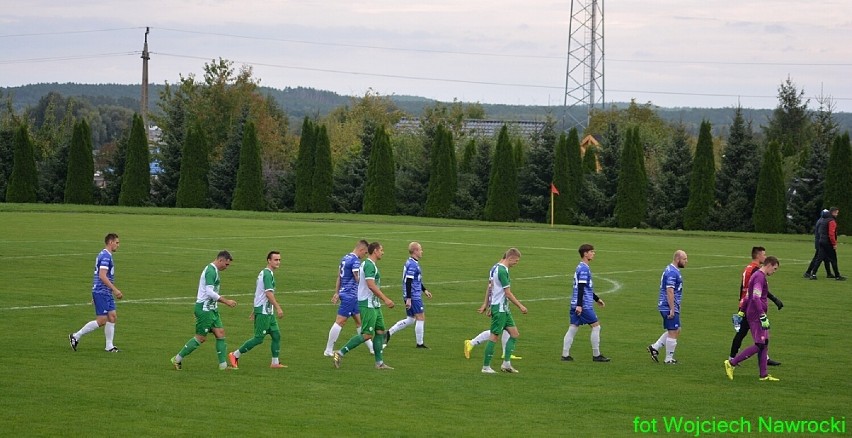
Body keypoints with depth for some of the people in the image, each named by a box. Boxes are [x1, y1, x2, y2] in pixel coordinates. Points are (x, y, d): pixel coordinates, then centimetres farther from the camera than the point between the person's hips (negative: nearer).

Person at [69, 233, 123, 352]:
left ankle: (109, 346, 6)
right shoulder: (105, 256, -15)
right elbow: (102, 276, -23)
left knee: (112, 317, 4)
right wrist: (115, 290, -22)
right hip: (101, 292, -10)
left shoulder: (104, 255, 16)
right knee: (101, 320, -8)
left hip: (106, 293, 10)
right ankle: (76, 336, 1)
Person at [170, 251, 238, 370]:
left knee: (220, 333, 5)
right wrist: (226, 301, -21)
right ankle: (177, 359, 8)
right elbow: (209, 291, -24)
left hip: (211, 309, 10)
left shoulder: (213, 270, 16)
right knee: (200, 337, -3)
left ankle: (223, 365, 5)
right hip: (204, 308, -10)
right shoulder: (211, 270, -17)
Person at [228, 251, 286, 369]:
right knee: (258, 339, -7)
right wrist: (278, 308, -26)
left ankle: (275, 362, 11)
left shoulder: (264, 273, 17)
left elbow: (257, 292, 23)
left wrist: (255, 310, 27)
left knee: (276, 335, 8)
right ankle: (235, 355, 2)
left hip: (268, 312, 10)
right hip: (263, 311, -10)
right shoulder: (267, 274, -15)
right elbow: (269, 293, -24)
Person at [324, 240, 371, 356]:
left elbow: (339, 277, 17)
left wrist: (336, 293, 20)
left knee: (359, 320, 15)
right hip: (350, 295, -10)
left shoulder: (345, 258, 12)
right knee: (340, 322, -6)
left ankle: (372, 347, 22)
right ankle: (328, 350, -3)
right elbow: (358, 279, -19)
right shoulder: (355, 261, -17)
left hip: (344, 293, 10)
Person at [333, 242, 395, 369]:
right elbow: (371, 285, -24)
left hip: (374, 305, 11)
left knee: (380, 331, 9)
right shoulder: (369, 265, -15)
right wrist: (385, 299, -23)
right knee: (367, 335, -11)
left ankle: (379, 362, 10)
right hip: (368, 305, -11)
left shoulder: (368, 264, 16)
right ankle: (340, 353, -9)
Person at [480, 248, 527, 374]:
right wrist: (520, 306, -10)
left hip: (503, 308, 10)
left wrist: (485, 304, 24)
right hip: (499, 308, -10)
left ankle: (506, 363, 7)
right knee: (494, 336, -3)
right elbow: (508, 293, -17)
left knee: (514, 334, 8)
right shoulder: (502, 270, -19)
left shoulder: (495, 267, 12)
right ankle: (486, 367, 4)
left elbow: (489, 287, 19)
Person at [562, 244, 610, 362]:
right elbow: (581, 288, -21)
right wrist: (579, 305, -25)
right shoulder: (584, 269, -14)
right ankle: (596, 355, 3)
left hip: (576, 304, 9)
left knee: (573, 328, 6)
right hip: (584, 305, -9)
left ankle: (565, 355, 2)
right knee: (596, 326, -1)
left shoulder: (580, 268, 17)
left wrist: (597, 299, 31)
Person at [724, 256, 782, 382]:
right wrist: (763, 317, -26)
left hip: (752, 314, 11)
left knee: (764, 344, 10)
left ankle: (764, 375, 10)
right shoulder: (760, 277, -15)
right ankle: (731, 363, -7)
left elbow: (747, 297, 24)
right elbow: (756, 298, -26)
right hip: (756, 316, -11)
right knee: (759, 345, -9)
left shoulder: (758, 276, 18)